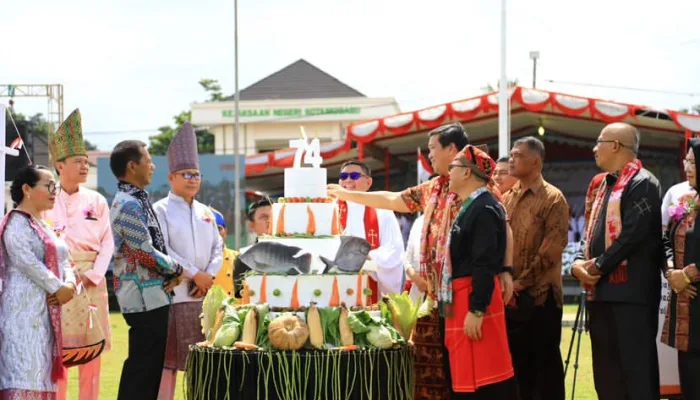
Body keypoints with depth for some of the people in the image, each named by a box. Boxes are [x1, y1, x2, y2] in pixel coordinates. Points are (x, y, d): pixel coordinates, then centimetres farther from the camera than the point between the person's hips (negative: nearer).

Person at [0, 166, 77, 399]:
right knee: (24, 365, -14)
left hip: (47, 307, 9)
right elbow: (26, 261, -18)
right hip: (24, 307, -9)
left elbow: (63, 260, 16)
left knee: (41, 368, 6)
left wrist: (69, 284, -5)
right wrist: (58, 288, -16)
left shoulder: (44, 226, 21)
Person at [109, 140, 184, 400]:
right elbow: (146, 252, -19)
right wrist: (177, 270, -5)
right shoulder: (129, 205, -16)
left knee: (152, 364, 12)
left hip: (152, 296, 10)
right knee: (143, 366, -6)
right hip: (145, 297, -10)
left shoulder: (136, 201, 15)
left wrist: (171, 275, 1)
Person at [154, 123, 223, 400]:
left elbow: (217, 246, 12)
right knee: (168, 359, -4)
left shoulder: (205, 212, 15)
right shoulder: (161, 210, -2)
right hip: (172, 293, -5)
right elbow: (161, 250, -12)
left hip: (203, 294, 6)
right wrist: (194, 274, -13)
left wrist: (209, 276, -6)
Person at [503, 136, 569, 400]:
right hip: (510, 295, 6)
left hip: (540, 294, -6)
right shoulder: (507, 198, 13)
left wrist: (523, 281, -14)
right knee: (517, 360, 10)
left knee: (545, 361, 1)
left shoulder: (553, 199, -6)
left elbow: (552, 248, -13)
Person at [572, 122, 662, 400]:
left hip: (630, 291, -9)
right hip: (602, 290, 9)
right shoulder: (605, 185, 20)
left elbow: (634, 234, -18)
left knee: (636, 368, -7)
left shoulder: (642, 183, -9)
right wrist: (579, 262, 1)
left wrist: (599, 266, -13)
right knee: (606, 372, 11)